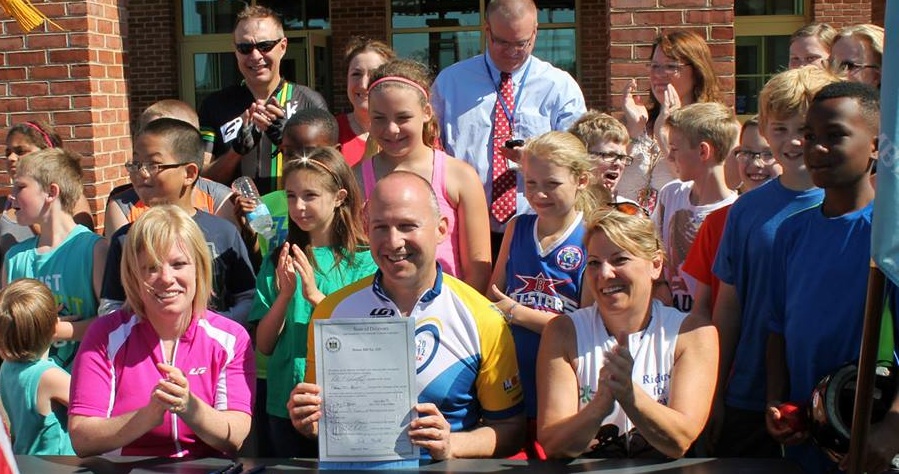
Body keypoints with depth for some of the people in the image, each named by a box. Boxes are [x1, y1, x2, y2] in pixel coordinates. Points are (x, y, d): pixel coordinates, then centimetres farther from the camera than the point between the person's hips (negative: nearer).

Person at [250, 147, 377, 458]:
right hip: (285, 405, 3)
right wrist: (285, 295, -16)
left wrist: (315, 295, -24)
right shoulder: (277, 262, 4)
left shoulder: (364, 261, -5)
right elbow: (263, 345, 0)